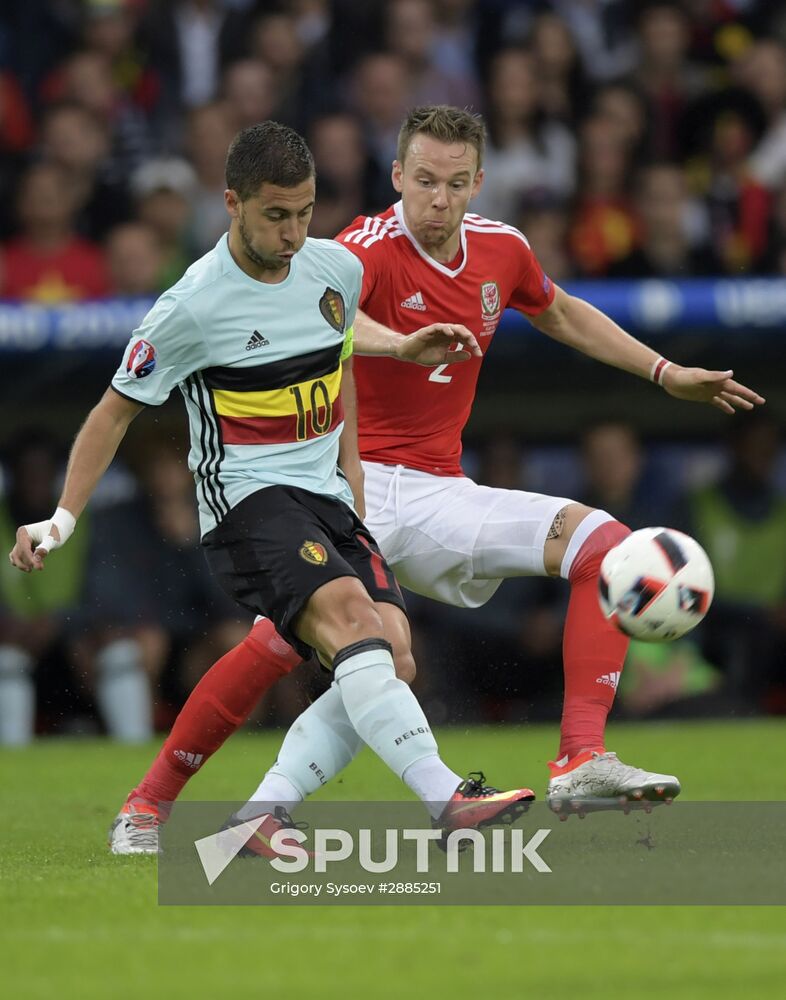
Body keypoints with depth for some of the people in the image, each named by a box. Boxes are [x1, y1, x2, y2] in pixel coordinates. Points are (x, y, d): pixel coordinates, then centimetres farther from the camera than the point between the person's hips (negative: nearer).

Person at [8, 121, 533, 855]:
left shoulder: (337, 269, 5)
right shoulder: (192, 307, -11)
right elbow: (116, 410, 0)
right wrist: (62, 518, -8)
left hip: (327, 500, 7)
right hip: (246, 503, -7)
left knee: (393, 658, -14)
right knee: (349, 616, -31)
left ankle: (262, 819, -5)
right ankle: (447, 800, -44)